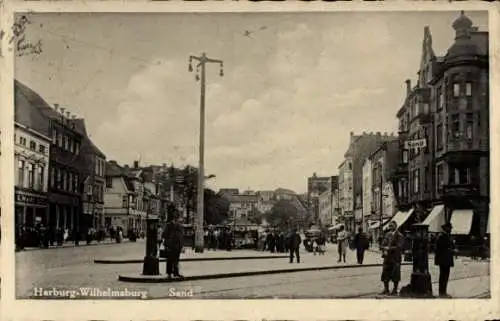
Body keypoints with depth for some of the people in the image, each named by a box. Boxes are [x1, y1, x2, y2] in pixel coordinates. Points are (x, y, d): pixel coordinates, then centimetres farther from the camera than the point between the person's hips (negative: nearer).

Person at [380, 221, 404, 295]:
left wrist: (389, 248, -16)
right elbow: (383, 244, 9)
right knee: (385, 274, 8)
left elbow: (399, 247, -15)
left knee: (395, 275, 1)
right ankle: (386, 289, 20)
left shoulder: (399, 236, -8)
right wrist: (385, 250, -10)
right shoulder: (387, 234, 10)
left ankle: (395, 290, 11)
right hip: (387, 257, 6)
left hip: (395, 258, -6)